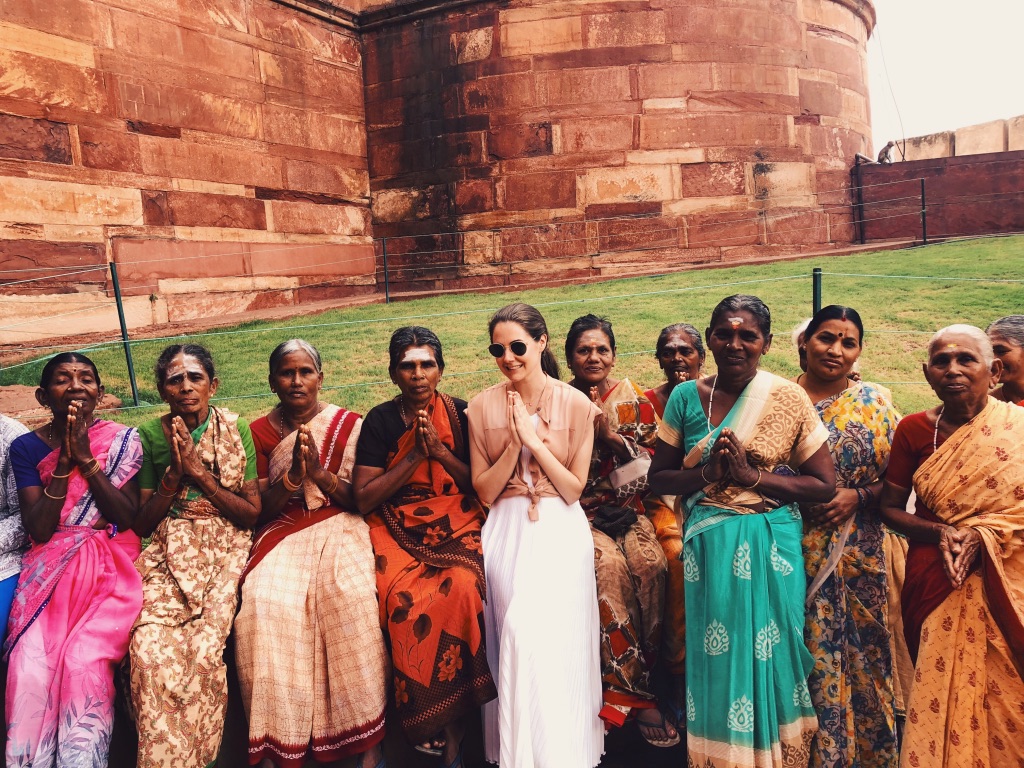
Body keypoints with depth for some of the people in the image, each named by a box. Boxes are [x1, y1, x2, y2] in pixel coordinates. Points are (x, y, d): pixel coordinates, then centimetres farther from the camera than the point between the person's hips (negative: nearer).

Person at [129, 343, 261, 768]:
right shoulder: (150, 436, 6)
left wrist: (200, 472, -9)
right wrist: (176, 474, -8)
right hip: (168, 555, 1)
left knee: (205, 650, -24)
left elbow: (252, 512, 1)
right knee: (152, 650, -24)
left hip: (224, 550, -1)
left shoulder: (237, 430, 3)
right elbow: (143, 523, 7)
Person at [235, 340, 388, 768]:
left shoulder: (349, 425, 5)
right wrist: (293, 472, -14)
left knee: (350, 594, -31)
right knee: (266, 601, -29)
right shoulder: (259, 432, 9)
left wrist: (320, 472, -14)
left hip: (339, 526, -1)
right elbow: (261, 508, 4)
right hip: (283, 533, 2)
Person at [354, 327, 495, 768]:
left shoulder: (461, 414, 5)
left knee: (462, 587, -31)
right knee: (404, 598, -29)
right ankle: (441, 727, -8)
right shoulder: (381, 420, 4)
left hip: (457, 524, 0)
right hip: (398, 528, 0)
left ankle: (454, 723, -12)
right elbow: (364, 499, -2)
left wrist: (440, 451, -9)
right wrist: (415, 455, -10)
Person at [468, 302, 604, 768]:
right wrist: (514, 444, -14)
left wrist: (534, 440, -13)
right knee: (518, 630, -8)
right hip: (506, 532, 2)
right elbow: (485, 492, 0)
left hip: (560, 532, -1)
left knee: (552, 632, -14)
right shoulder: (483, 407, 1)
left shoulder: (576, 405, -3)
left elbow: (574, 489, -3)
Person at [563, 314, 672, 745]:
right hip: (577, 512, -2)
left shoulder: (634, 400, 8)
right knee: (608, 565, -31)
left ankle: (626, 686, -12)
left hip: (627, 509, 2)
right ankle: (637, 695, -20)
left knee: (650, 563, -28)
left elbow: (652, 463, 3)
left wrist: (610, 436, -12)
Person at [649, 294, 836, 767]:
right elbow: (658, 479, 4)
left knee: (768, 656, 9)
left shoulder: (789, 399, -5)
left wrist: (753, 476, -16)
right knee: (713, 660, 10)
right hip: (708, 549, 1)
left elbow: (825, 486, -4)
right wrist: (708, 473, -14)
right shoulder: (686, 397, 0)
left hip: (771, 548, -1)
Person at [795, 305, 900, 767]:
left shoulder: (875, 403, 3)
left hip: (855, 552, 1)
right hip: (793, 551, 0)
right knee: (800, 653, 6)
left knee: (857, 650, 10)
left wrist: (856, 496, -13)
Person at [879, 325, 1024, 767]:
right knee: (939, 698, 8)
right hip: (935, 583, 1)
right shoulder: (914, 430, -1)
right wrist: (938, 532, -13)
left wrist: (982, 536, -18)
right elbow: (890, 508, 3)